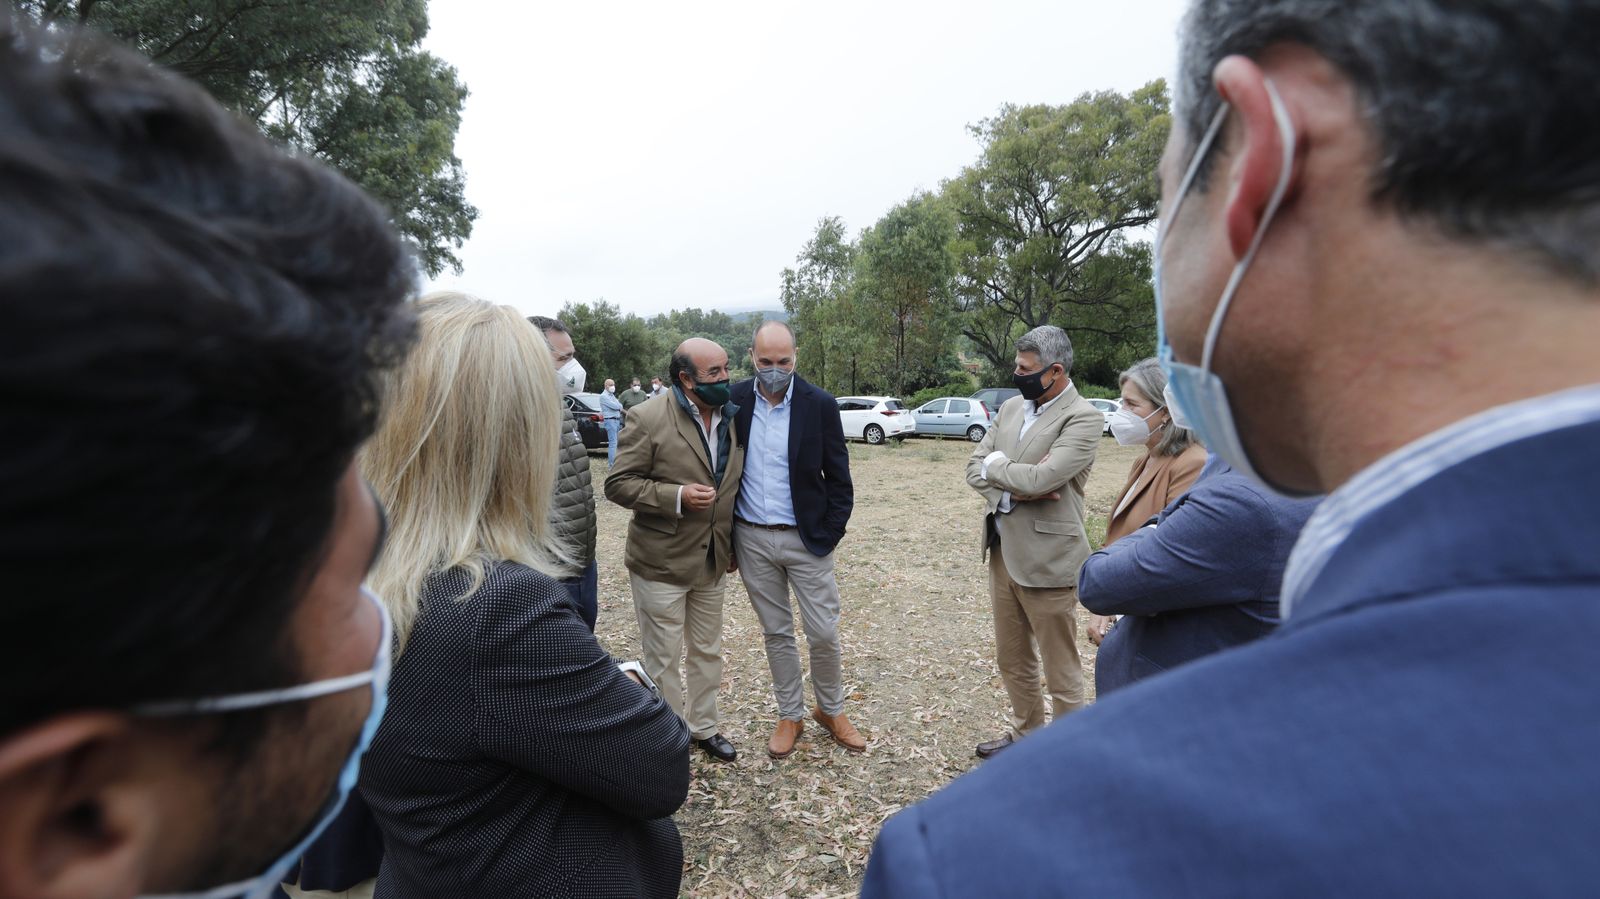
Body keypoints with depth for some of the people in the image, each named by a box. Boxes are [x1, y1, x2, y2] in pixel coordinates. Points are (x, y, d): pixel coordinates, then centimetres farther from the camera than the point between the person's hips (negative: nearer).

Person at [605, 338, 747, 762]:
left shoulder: (733, 418, 2)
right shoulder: (649, 419, -16)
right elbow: (618, 484, -14)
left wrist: (732, 546, 15)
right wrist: (676, 497, -26)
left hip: (712, 562, 6)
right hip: (661, 563, -5)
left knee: (708, 651, 19)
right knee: (663, 657, 9)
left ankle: (704, 727, 38)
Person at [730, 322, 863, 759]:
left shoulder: (820, 404, -8)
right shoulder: (734, 402, -3)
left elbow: (838, 478, -2)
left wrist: (829, 535, -6)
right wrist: (725, 540, 3)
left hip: (807, 540, -1)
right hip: (752, 539, 2)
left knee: (824, 634, 5)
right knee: (777, 633, 14)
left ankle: (831, 710, 30)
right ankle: (790, 715, 32)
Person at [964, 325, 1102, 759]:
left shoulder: (1083, 418, -15)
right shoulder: (1011, 408, 8)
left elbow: (1040, 479, -27)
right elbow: (975, 468, 4)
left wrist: (995, 466, -9)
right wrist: (1015, 488, -15)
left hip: (1046, 558, -8)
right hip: (1002, 552, 8)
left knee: (1061, 671, 8)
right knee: (1011, 659, 22)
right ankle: (1026, 732, 43)